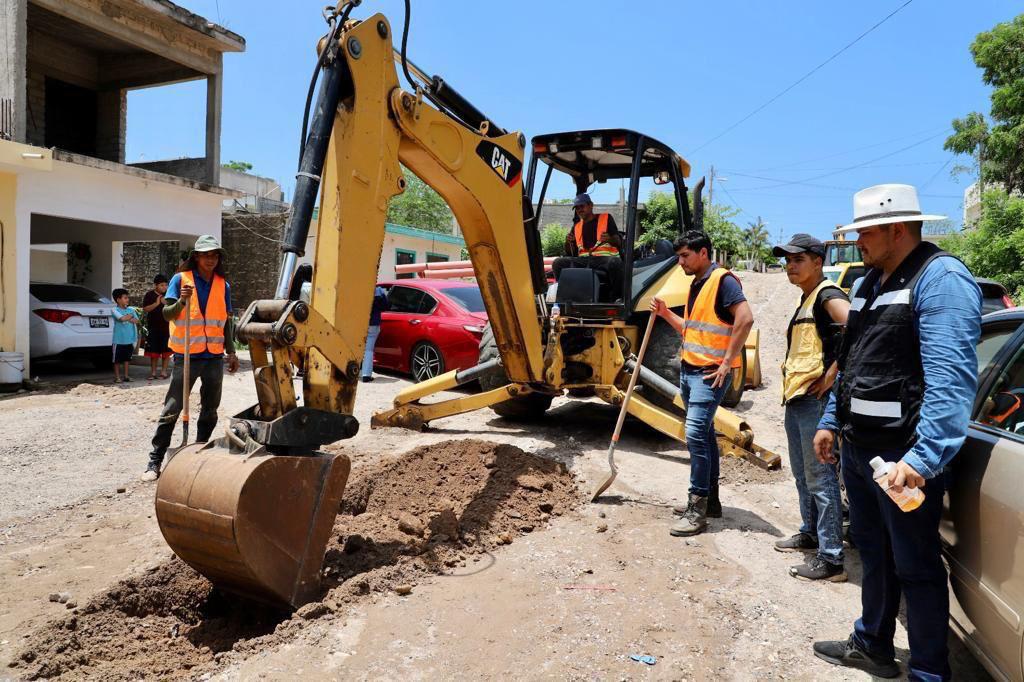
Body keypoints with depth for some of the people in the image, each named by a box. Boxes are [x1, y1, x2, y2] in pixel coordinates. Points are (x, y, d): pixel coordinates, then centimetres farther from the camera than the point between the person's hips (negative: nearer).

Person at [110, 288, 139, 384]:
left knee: (127, 358, 12)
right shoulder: (115, 310, -7)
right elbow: (122, 318, -23)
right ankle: (117, 377, 12)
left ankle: (126, 376, 19)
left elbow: (136, 320, -1)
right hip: (119, 340, -5)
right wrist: (130, 316, -6)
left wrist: (127, 318, -13)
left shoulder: (130, 310, 9)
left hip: (129, 339, 5)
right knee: (117, 359, 4)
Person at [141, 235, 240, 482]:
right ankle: (155, 461, 1)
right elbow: (167, 314, -7)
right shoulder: (180, 279, -2)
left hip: (214, 356, 4)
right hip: (186, 355, -4)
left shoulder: (223, 285, 9)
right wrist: (182, 301, -26)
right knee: (172, 409, -4)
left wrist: (231, 352, 11)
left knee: (210, 410, 11)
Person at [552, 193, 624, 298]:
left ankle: (616, 298, -27)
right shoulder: (576, 226, 24)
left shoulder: (606, 218, 13)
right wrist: (568, 242, -3)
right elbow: (571, 253, 20)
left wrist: (610, 239, -19)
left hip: (604, 259, -4)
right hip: (583, 260, 4)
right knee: (558, 263, -19)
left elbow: (619, 242, 5)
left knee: (615, 262, -39)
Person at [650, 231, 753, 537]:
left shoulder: (722, 280, -12)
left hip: (710, 372, -10)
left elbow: (746, 318, -22)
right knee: (704, 434, 13)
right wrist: (666, 314, 10)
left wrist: (727, 362, -22)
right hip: (689, 370, 10)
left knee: (696, 433, -14)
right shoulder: (697, 285, 17)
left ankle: (698, 508, -8)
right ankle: (710, 500, 23)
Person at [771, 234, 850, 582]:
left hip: (815, 397, -10)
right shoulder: (805, 298, 17)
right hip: (796, 396, 10)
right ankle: (810, 533, 35)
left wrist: (832, 374, -23)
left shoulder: (828, 295, -12)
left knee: (819, 477, -7)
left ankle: (831, 557, -2)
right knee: (802, 473, 20)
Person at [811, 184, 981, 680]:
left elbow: (951, 377, -25)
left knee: (915, 567, 4)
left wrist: (923, 457, -31)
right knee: (873, 552, 21)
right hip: (857, 448, 9)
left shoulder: (941, 280, -15)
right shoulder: (867, 284, 14)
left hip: (903, 456, -9)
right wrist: (831, 422, 20)